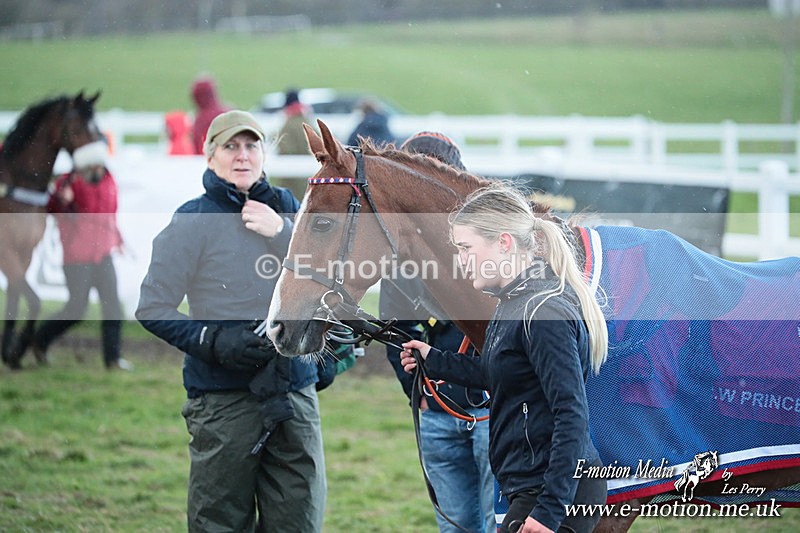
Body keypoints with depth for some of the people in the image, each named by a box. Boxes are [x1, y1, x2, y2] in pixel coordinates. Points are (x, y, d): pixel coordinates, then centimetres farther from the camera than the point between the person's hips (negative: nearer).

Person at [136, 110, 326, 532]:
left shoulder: (287, 210, 12)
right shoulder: (193, 221, -2)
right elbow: (153, 308, -5)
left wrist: (281, 233, -9)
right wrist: (212, 341, -18)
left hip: (295, 397, 4)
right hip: (224, 399, -4)